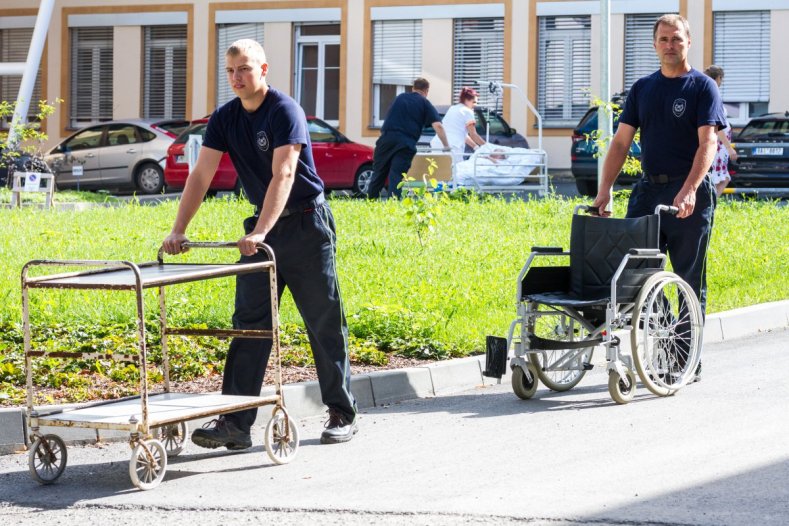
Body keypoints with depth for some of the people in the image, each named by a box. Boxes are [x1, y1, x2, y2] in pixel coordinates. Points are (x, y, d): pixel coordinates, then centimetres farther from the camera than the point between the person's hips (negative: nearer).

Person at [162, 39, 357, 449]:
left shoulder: (285, 112, -16)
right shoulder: (225, 119, 2)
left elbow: (283, 175, -26)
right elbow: (201, 176, -2)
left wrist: (260, 233, -36)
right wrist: (178, 230, -14)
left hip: (305, 225, -6)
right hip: (262, 227, 6)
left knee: (324, 322, 1)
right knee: (249, 323, -2)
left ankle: (343, 415, 12)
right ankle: (235, 422, -5)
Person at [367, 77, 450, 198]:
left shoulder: (400, 98, 21)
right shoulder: (425, 104, 8)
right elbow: (438, 126, -2)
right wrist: (446, 145, 3)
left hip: (387, 137, 3)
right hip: (406, 143, -3)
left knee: (379, 172, 12)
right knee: (396, 176, -5)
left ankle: (371, 200, 15)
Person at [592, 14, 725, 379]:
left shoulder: (702, 87, -2)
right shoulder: (642, 89, 12)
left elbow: (707, 143, -12)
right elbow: (622, 141, 10)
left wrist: (689, 190, -26)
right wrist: (605, 189, -1)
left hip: (689, 196, -5)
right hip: (648, 189, 5)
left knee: (690, 281, 1)